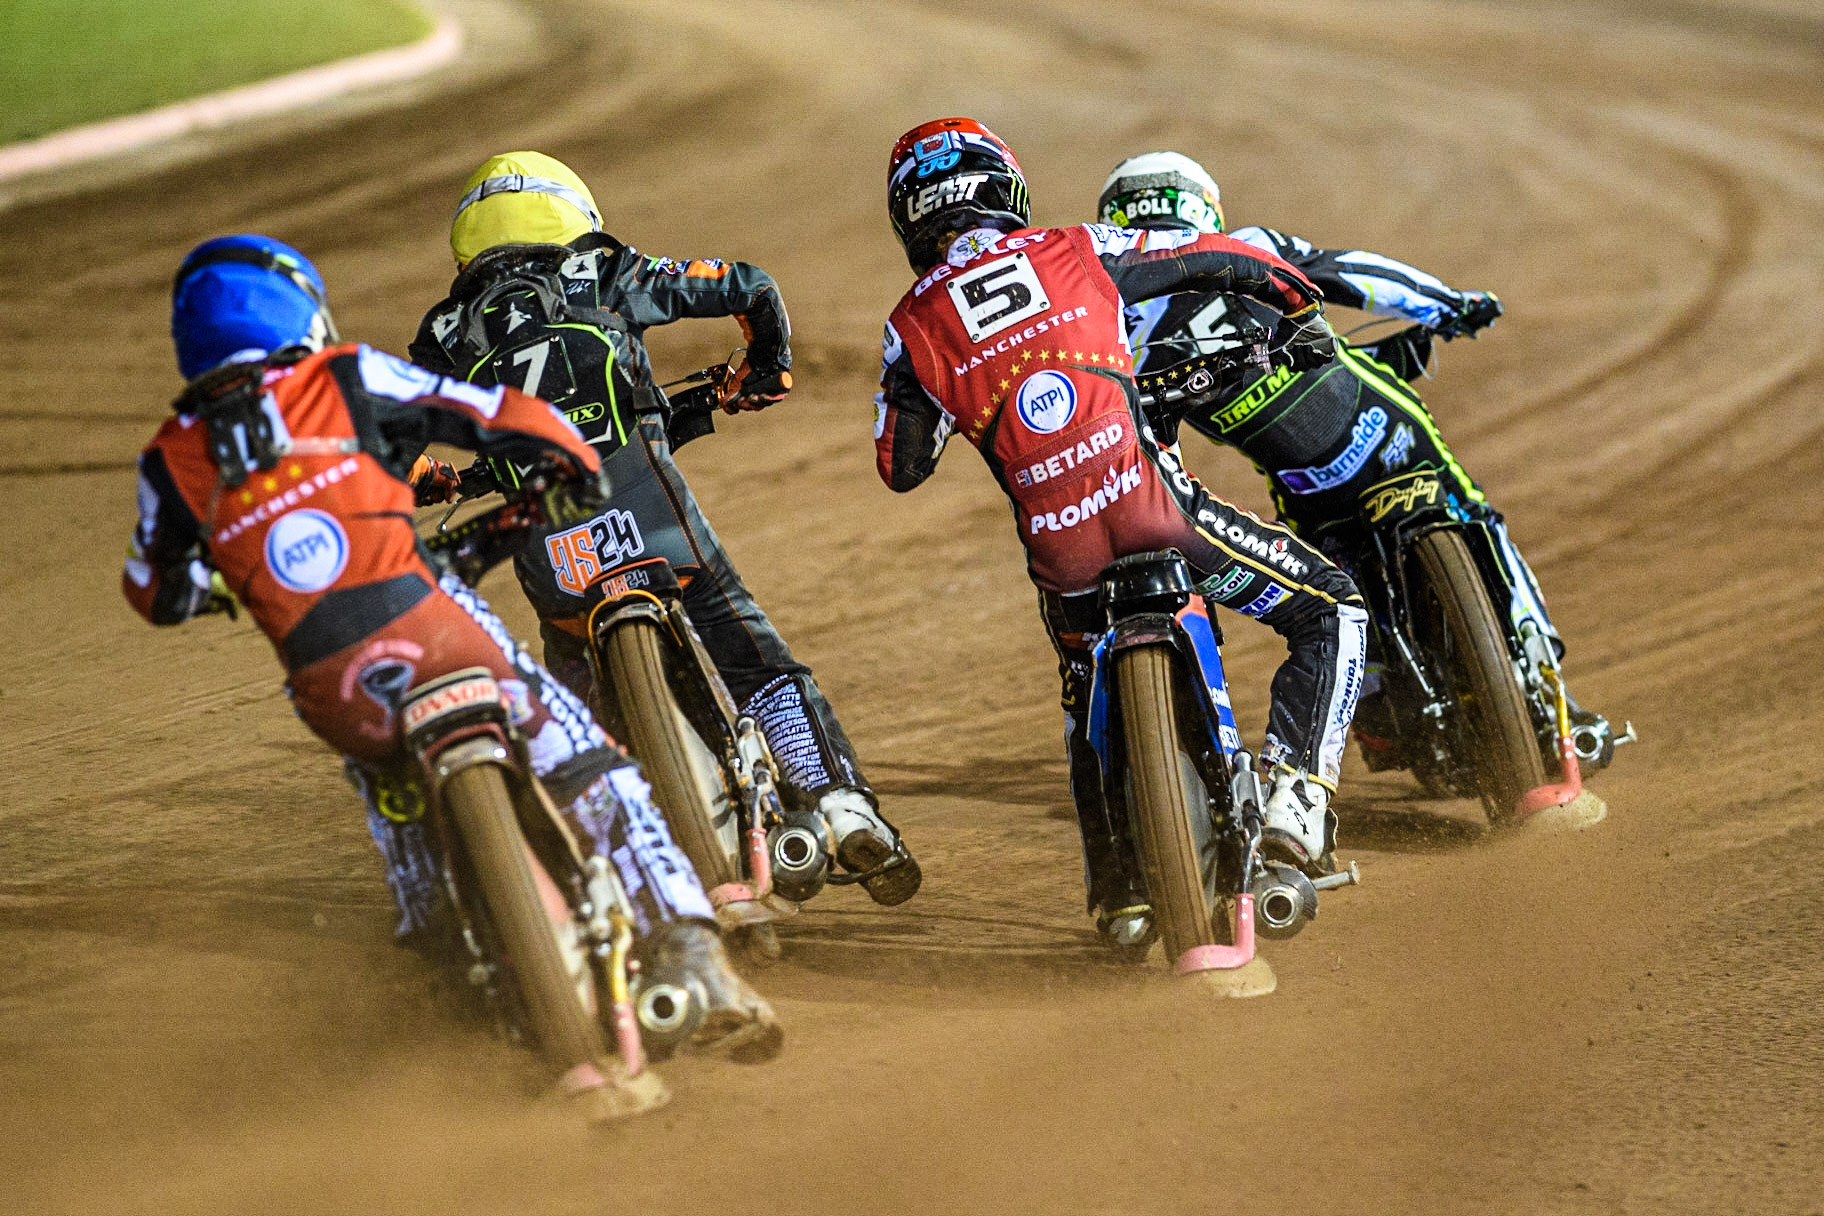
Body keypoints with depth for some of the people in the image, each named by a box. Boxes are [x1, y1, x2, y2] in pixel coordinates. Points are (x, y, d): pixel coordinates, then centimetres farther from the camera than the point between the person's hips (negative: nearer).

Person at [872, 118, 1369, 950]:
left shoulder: (913, 327, 10)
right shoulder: (1077, 254, 9)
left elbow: (901, 469, 17)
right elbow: (1222, 260, 17)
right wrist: (1303, 312, 33)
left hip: (1059, 551, 2)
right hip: (1152, 505, -2)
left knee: (1093, 713, 31)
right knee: (1331, 612, 13)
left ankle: (1117, 890, 24)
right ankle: (1291, 799, -2)